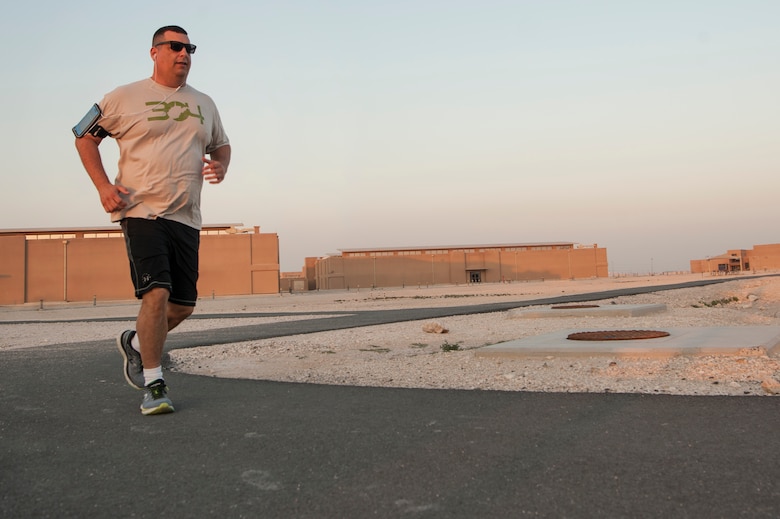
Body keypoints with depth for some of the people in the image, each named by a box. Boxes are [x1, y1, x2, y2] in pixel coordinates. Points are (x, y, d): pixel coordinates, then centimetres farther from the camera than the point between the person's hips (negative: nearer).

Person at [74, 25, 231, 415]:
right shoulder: (124, 98, 3)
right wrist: (103, 186, -4)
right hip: (141, 211, -5)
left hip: (186, 218, 5)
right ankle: (154, 386, -6)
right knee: (157, 293, -18)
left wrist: (220, 165, 5)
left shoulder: (203, 104, 17)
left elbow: (221, 145, 29)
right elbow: (85, 137, 10)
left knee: (184, 303, 7)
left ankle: (134, 343, 36)